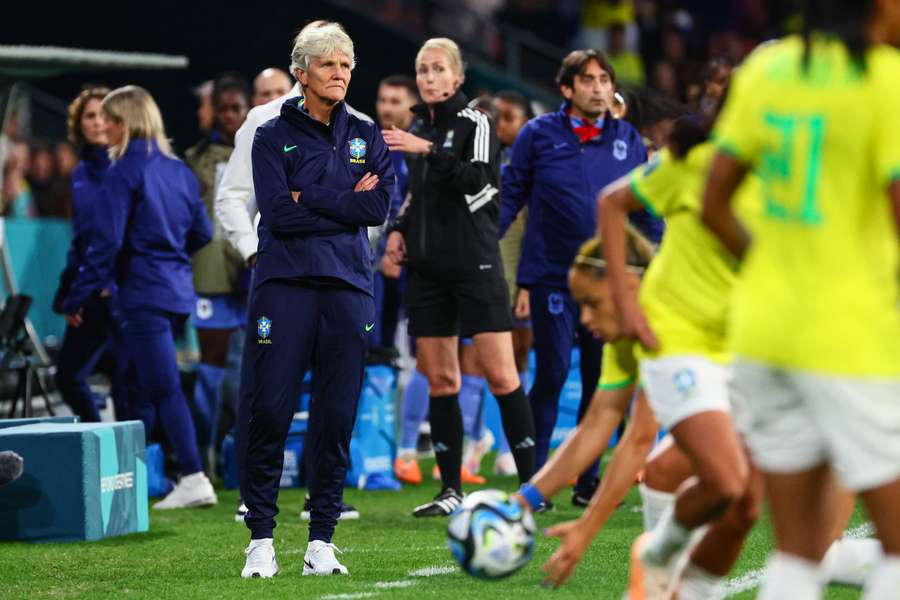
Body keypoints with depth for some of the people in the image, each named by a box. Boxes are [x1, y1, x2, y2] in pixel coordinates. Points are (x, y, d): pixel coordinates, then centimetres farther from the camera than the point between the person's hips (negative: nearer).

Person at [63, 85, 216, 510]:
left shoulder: (125, 172, -11)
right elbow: (202, 232, 16)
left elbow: (106, 241, -14)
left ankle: (194, 479, -15)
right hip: (178, 291, 8)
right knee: (140, 386, 16)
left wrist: (78, 298, -9)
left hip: (144, 293, -8)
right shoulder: (179, 170, 11)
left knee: (165, 388, -9)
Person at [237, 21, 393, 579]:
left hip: (349, 287, 2)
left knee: (337, 417, 1)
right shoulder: (273, 136, 4)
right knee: (267, 410, -8)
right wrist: (346, 204, -5)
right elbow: (279, 212, -9)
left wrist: (309, 197, -7)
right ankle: (261, 538, 1)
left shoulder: (366, 136, 13)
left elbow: (380, 205, -3)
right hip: (285, 285, -2)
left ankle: (321, 542, 7)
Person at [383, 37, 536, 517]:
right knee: (439, 380, 5)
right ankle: (451, 491, 8)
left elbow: (477, 179, -20)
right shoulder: (420, 129, 14)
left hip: (475, 266, -6)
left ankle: (533, 482, -4)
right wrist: (400, 229, 9)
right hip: (429, 269, 6)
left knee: (501, 376, -9)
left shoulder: (474, 123, -4)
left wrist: (430, 151, -27)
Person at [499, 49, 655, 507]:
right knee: (553, 374, -8)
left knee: (602, 380, 6)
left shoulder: (628, 141, 8)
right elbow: (510, 195, 2)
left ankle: (587, 481, 16)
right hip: (553, 276, -3)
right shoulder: (539, 135, 0)